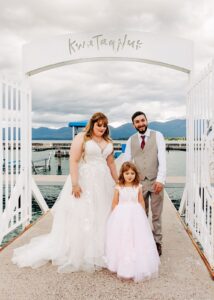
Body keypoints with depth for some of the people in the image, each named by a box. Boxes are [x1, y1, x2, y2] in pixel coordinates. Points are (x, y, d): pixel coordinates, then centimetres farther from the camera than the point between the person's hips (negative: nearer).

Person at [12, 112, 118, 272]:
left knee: (102, 218, 11)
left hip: (103, 183, 6)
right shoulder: (81, 137, -6)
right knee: (81, 217, 1)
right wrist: (75, 183, -20)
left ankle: (98, 253, 26)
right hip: (84, 182, -6)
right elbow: (73, 161, -13)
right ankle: (76, 254, 14)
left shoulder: (108, 142, 12)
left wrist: (117, 183, 15)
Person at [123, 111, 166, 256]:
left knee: (156, 215, 10)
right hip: (139, 182, 2)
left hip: (156, 181, -2)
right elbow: (126, 161, 3)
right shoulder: (131, 140, 4)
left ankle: (157, 242, 26)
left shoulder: (157, 136, -4)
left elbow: (162, 158, -13)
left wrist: (161, 179, -23)